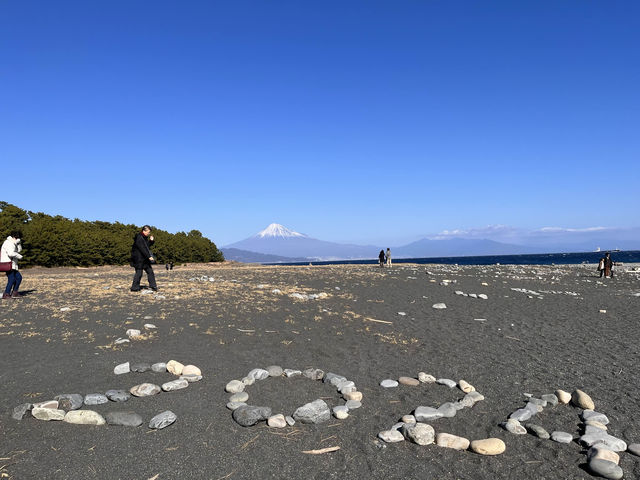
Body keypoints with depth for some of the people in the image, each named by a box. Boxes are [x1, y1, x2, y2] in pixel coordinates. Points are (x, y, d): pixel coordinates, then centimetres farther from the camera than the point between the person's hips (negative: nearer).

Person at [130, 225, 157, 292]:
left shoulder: (144, 238, 12)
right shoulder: (139, 238, -18)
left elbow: (147, 246, 19)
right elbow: (142, 249, -23)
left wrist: (151, 241, 5)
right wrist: (149, 256, -24)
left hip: (145, 259, 10)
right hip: (139, 259, -10)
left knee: (150, 271, 7)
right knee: (139, 273, -3)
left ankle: (153, 287, 11)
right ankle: (134, 288, 7)